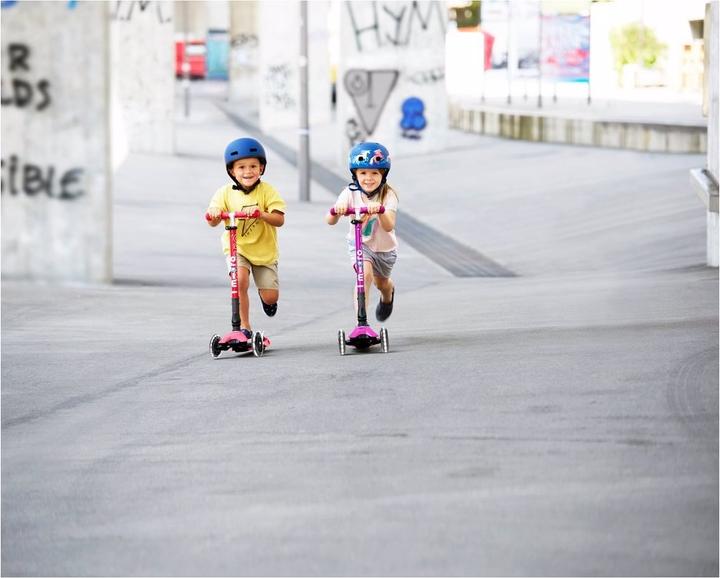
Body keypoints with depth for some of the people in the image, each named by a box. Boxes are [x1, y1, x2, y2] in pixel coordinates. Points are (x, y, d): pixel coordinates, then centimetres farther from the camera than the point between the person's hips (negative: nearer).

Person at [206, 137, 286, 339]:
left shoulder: (267, 191, -11)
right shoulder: (225, 193, -7)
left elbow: (279, 220, -20)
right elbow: (213, 223, -13)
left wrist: (259, 213, -37)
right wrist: (213, 214, -36)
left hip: (264, 250, 0)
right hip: (237, 248, 0)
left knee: (271, 298, -2)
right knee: (240, 279, -28)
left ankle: (265, 296, 38)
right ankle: (244, 326, -14)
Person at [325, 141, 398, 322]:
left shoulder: (388, 195, -21)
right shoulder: (351, 193, -19)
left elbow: (389, 226, -35)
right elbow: (330, 221, -27)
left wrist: (380, 211, -56)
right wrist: (336, 211, -51)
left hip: (385, 247, 1)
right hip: (359, 244, -1)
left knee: (381, 283, 20)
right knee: (365, 274, -28)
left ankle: (388, 292, 60)